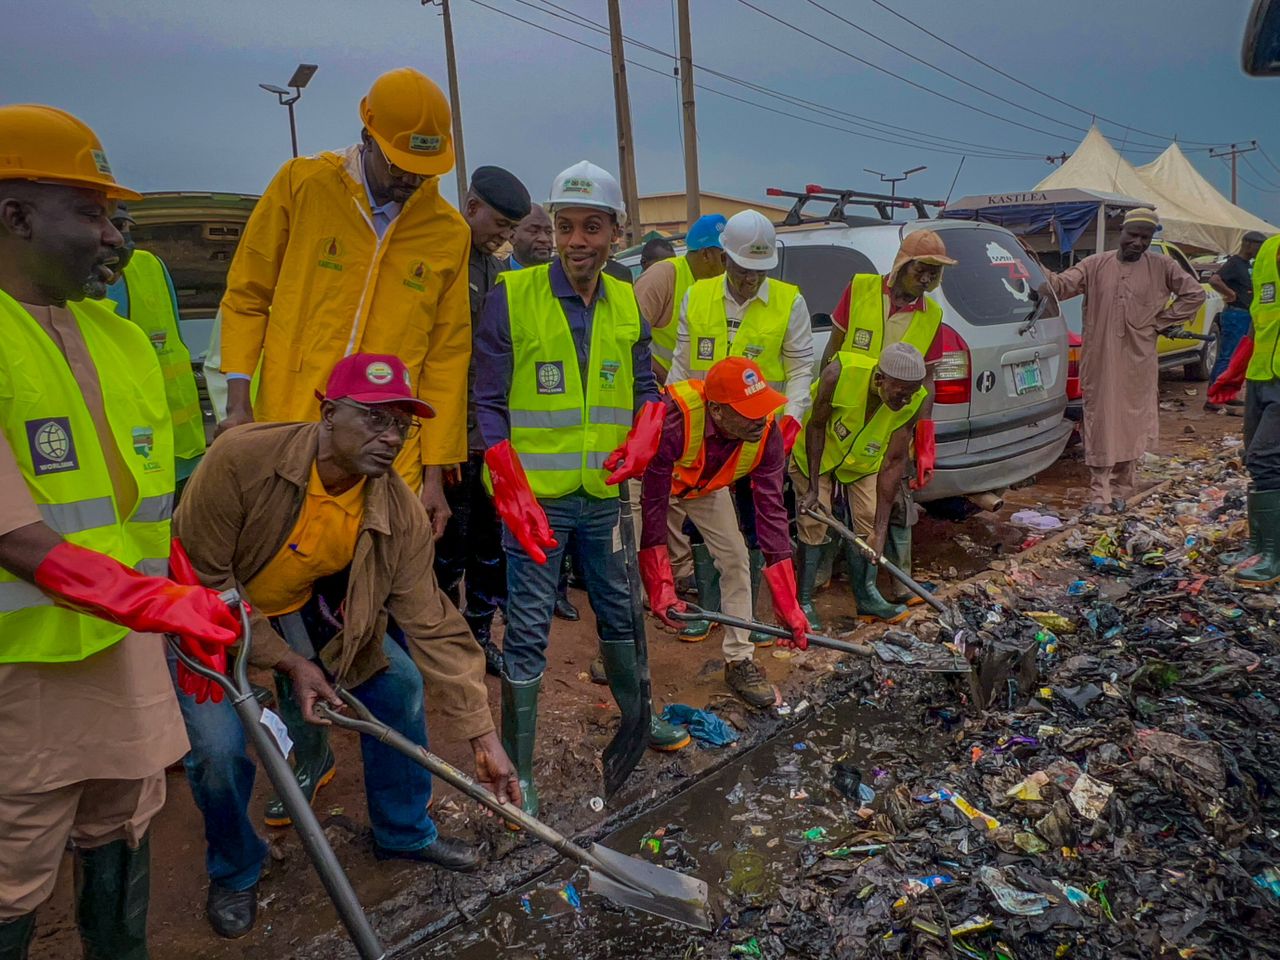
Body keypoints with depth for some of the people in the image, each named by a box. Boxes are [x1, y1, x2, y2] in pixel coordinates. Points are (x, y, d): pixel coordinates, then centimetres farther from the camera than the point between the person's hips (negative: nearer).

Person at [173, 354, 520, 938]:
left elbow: (433, 628, -19)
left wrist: (483, 738, -20)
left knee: (400, 681, -3)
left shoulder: (400, 513, -23)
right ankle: (234, 872, 16)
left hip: (303, 610, 4)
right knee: (218, 746, -18)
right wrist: (288, 661, -24)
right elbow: (204, 580, -24)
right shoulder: (240, 459, -34)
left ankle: (404, 832, 21)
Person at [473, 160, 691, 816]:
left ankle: (636, 717, 41)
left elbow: (645, 385, 14)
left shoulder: (626, 303, 7)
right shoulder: (511, 296, -9)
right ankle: (517, 769, 12)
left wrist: (641, 440, -7)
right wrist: (513, 492, -17)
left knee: (618, 610, 19)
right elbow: (488, 405, -9)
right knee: (528, 629, 0)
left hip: (604, 492, 5)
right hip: (536, 495, -5)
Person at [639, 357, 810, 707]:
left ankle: (740, 660, 10)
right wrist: (660, 590, -38)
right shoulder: (673, 421, -44)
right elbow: (652, 507, -38)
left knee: (736, 559, -4)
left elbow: (772, 514, -27)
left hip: (708, 486, 4)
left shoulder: (766, 435, -30)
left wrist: (788, 606, -29)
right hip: (652, 479, -3)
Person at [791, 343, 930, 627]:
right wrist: (814, 487, -22)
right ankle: (804, 602, 5)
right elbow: (816, 426, -23)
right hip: (816, 453, -3)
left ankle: (867, 597, 18)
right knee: (814, 523, -8)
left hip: (864, 460, 3)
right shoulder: (840, 373, -38)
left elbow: (893, 462, -22)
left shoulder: (914, 401, -28)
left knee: (869, 523, -1)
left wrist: (880, 529, -22)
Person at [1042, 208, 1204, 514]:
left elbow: (1194, 294, 9)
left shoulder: (1162, 267, 4)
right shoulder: (1096, 265, 2)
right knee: (1100, 425, 0)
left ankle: (1120, 491, 18)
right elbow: (1061, 285, -9)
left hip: (1137, 363, 1)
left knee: (1130, 426, 6)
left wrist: (1161, 322, 2)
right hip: (1099, 361, -1)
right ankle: (1100, 494, 5)